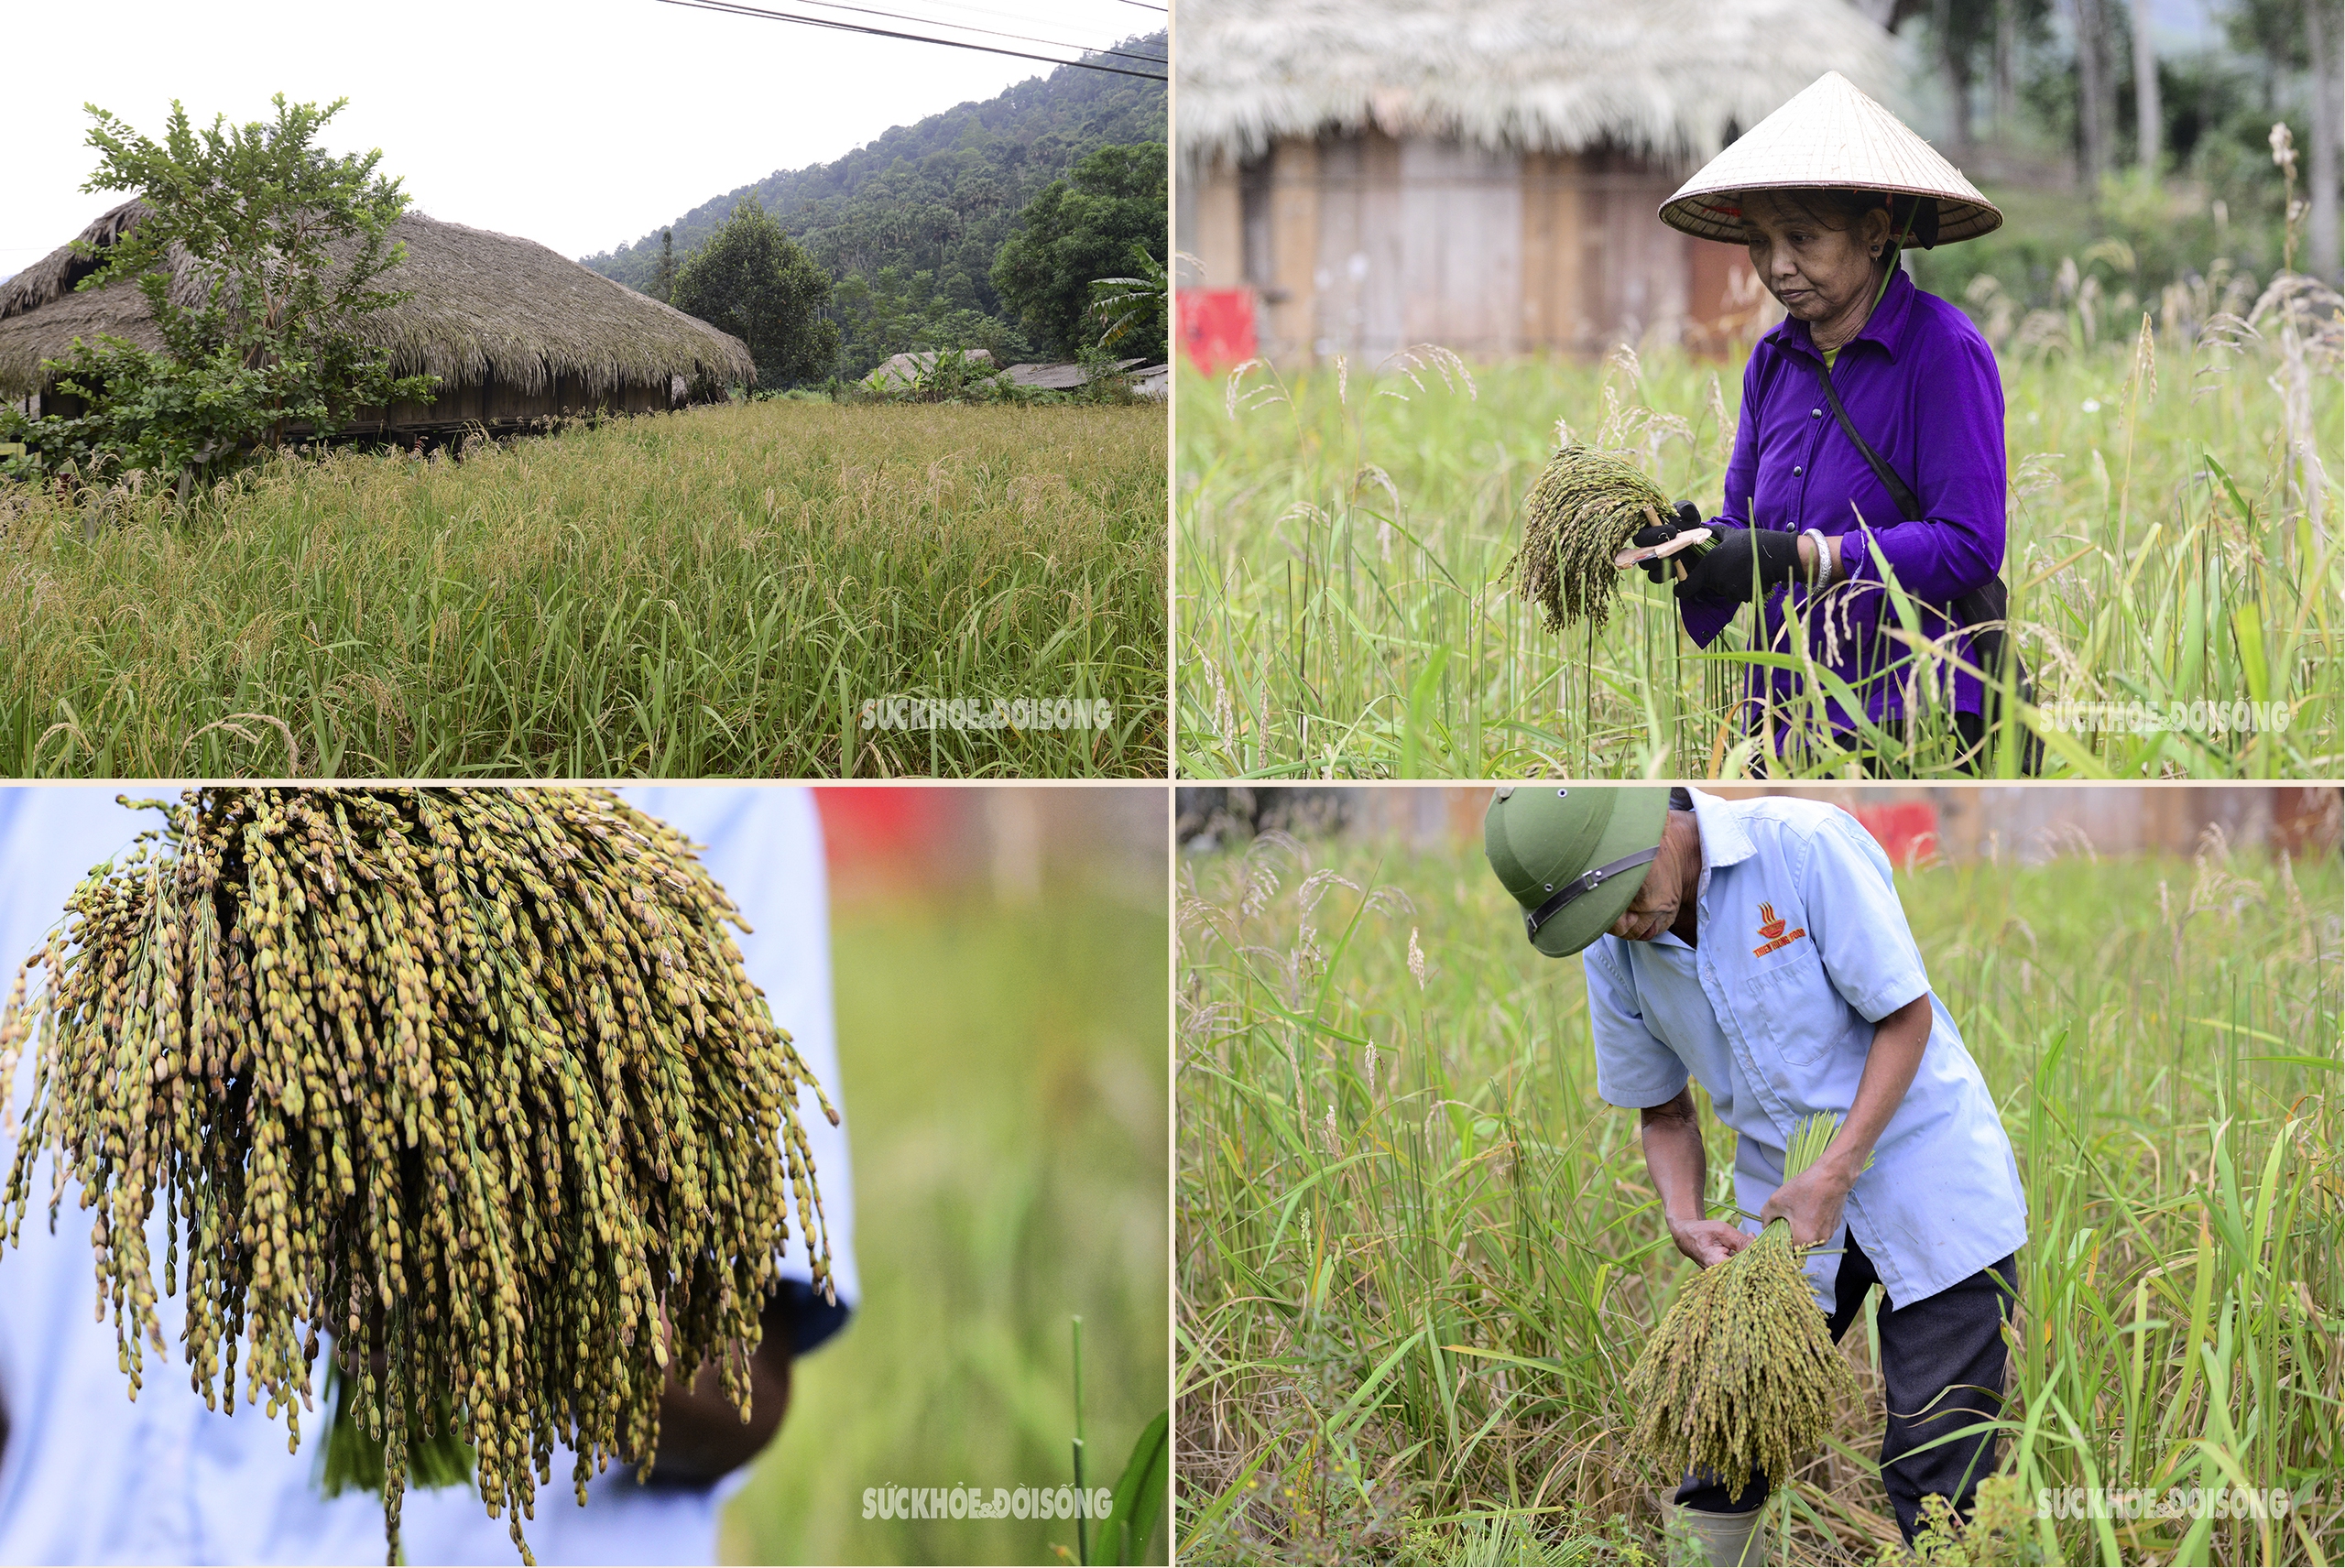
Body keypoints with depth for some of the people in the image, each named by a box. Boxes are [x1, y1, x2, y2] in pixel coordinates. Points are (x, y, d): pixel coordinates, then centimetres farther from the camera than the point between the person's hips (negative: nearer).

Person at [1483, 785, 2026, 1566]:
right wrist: (1685, 1218, -9)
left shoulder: (1803, 843, -20)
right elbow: (1664, 1110, 10)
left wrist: (1834, 1174, -20)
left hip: (1922, 1169, -5)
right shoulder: (1611, 954, -3)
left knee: (1931, 1471, -6)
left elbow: (1907, 1016, -15)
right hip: (1784, 1205, 5)